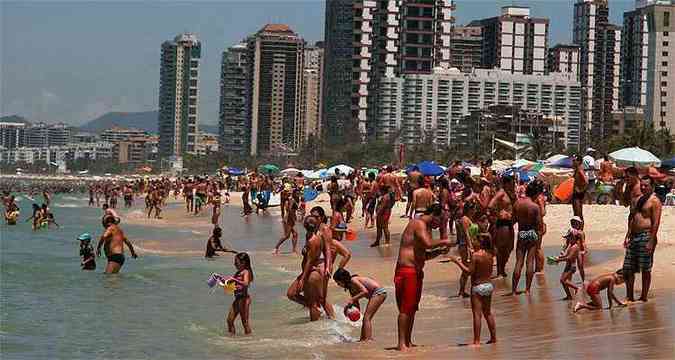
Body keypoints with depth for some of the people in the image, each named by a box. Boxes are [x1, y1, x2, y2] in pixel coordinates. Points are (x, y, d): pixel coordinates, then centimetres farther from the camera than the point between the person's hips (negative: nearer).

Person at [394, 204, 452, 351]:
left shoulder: (425, 227, 21)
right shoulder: (419, 224, -11)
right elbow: (428, 244, -26)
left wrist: (439, 251, 10)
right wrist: (443, 242, -11)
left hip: (417, 271, 10)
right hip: (406, 270, -10)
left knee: (412, 308, 12)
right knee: (405, 308, -9)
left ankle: (408, 341, 18)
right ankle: (401, 343, -9)